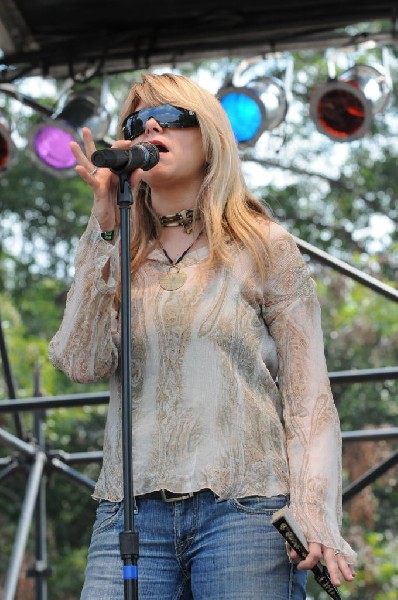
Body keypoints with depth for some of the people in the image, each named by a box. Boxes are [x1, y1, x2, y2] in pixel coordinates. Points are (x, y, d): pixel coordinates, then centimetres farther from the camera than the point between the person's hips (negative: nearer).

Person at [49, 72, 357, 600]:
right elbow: (82, 363, -2)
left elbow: (308, 395, 3)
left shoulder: (265, 248, 8)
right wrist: (105, 223, -3)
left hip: (243, 507, -2)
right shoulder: (115, 257, 16)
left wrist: (315, 515, -10)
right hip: (131, 511, 2)